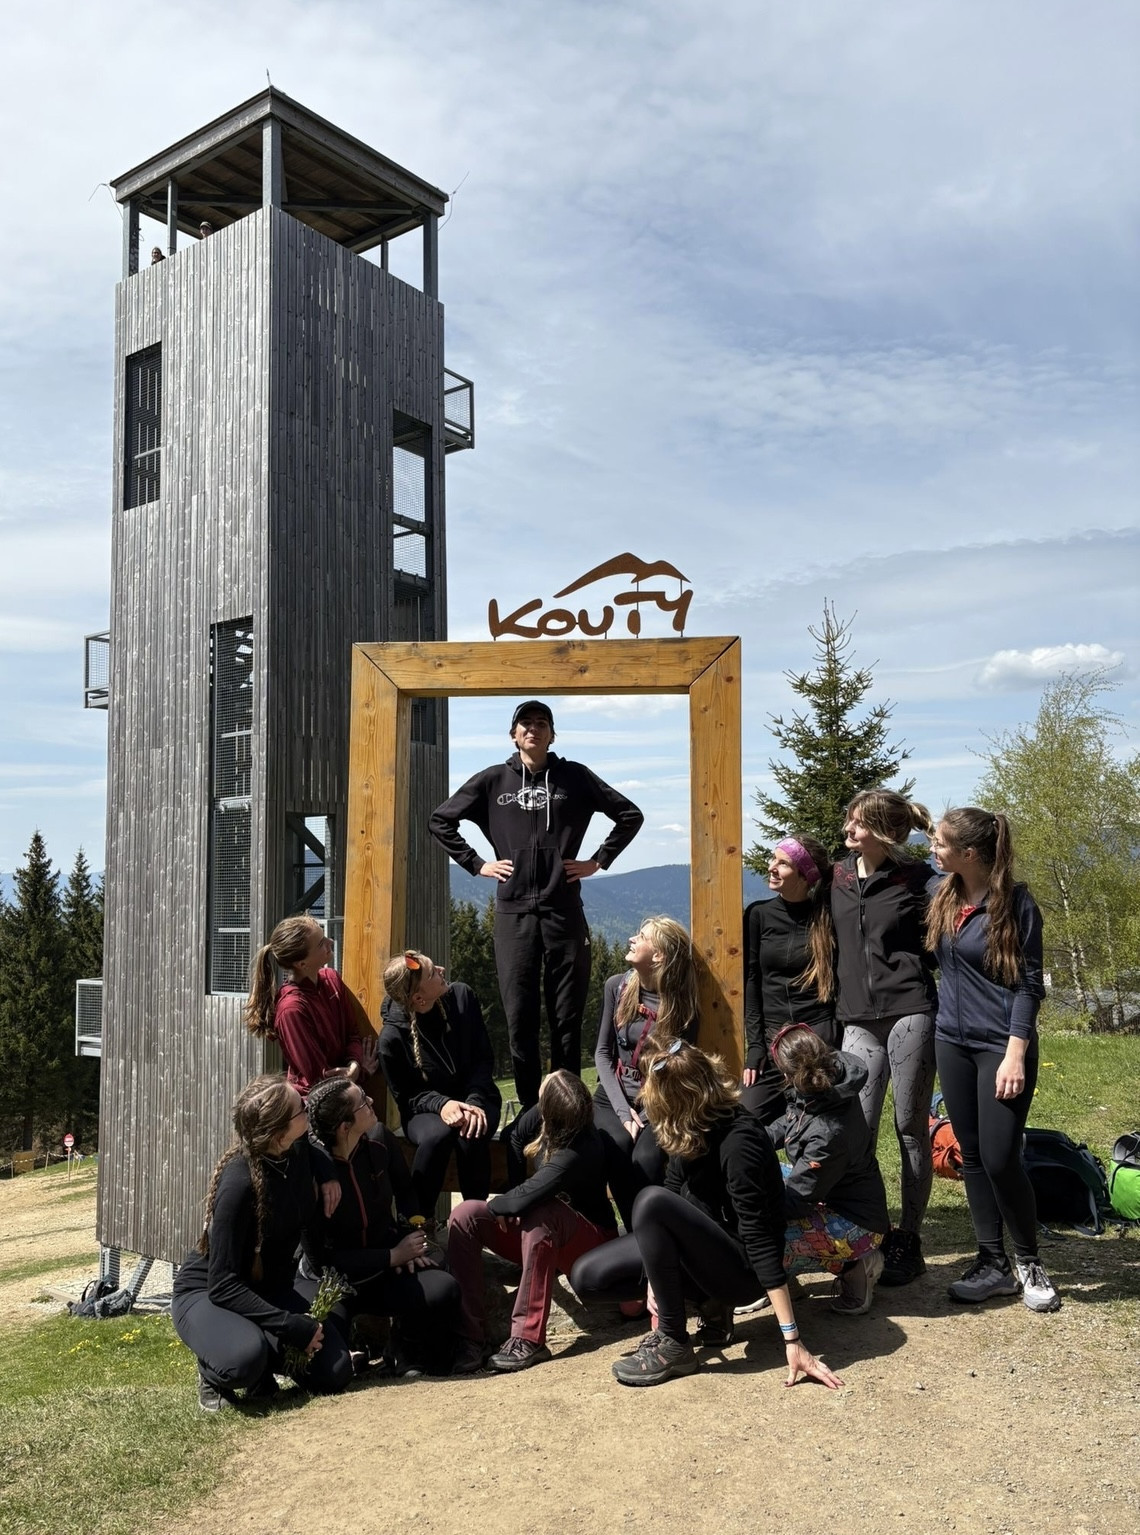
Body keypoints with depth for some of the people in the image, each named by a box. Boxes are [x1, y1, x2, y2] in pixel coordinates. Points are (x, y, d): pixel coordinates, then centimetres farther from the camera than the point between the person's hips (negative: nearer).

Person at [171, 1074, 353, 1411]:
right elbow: (223, 1284, -28)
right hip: (206, 1294, -6)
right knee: (245, 1358, -38)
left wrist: (327, 1176, -2)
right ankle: (213, 1373, -4)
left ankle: (266, 1357, 14)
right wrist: (293, 1326, -29)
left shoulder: (298, 1151, -11)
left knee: (335, 1372, -13)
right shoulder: (239, 1181, -30)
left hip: (270, 1289, 6)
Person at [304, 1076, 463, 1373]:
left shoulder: (380, 1140, -7)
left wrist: (412, 1235, -3)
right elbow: (320, 1260, -21)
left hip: (390, 1261, 4)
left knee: (443, 1290, -25)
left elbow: (407, 1191, 15)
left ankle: (412, 1352, 2)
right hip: (339, 1278, -4)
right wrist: (393, 1256, -19)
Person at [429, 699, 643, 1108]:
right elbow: (440, 821, 13)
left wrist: (599, 861, 3)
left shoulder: (574, 778, 6)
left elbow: (630, 815, 10)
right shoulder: (493, 781, 7)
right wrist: (476, 864, 5)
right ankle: (530, 1110, 11)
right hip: (513, 913, 1)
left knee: (567, 1018, 2)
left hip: (564, 912, -1)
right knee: (519, 1018, 2)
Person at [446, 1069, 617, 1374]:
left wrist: (497, 1204, -19)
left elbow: (526, 1198, -40)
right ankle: (467, 1337, -20)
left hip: (591, 1242, -8)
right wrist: (507, 1205, 7)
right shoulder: (539, 1120, -11)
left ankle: (529, 1339, -34)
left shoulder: (580, 1152, -32)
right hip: (546, 1236, 8)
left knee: (539, 1213, -40)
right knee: (465, 1215, -15)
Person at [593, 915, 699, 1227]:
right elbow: (603, 1053, 3)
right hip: (615, 1097, 2)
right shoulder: (616, 987, 1)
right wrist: (622, 1109, -10)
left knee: (646, 1159, -30)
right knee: (618, 1146, -29)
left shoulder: (681, 1003, -7)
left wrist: (647, 1114, -17)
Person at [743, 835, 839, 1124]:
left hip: (820, 1035, -2)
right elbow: (749, 981, 2)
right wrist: (755, 1044, -3)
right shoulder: (759, 914, 2)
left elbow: (838, 981, 3)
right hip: (772, 1037, 2)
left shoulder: (827, 917, -2)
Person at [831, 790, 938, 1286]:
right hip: (858, 1022, 4)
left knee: (911, 1129, 4)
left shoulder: (918, 881, -4)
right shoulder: (837, 878, 10)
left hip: (910, 1015, -4)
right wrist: (833, 1014, 16)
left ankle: (907, 1241, 16)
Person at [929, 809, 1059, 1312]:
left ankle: (1029, 1263, 16)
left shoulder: (1015, 903, -12)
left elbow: (1029, 984, -12)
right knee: (972, 1156, 9)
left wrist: (1016, 1053, -17)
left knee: (1000, 1158, -6)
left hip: (1001, 1045, -6)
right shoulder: (944, 899, 4)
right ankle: (992, 1264, 20)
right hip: (953, 1043, 6)